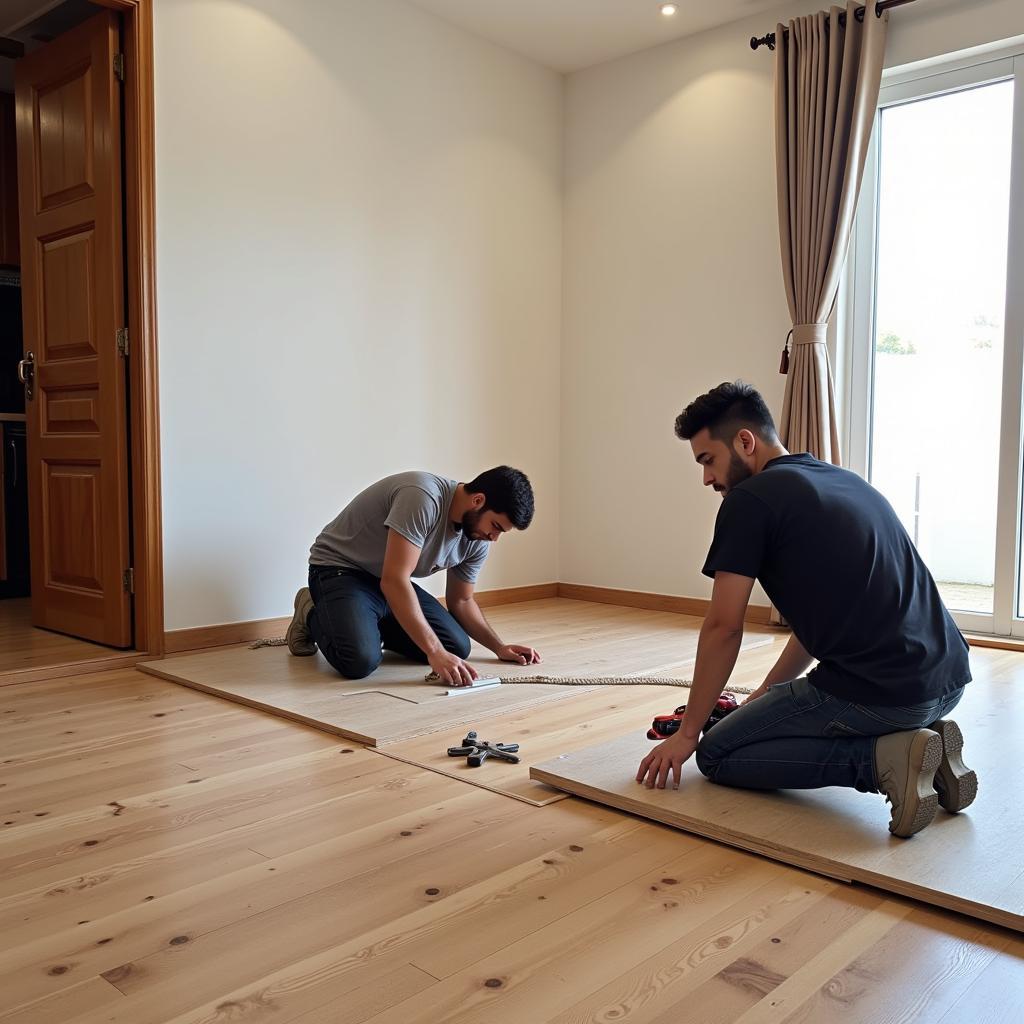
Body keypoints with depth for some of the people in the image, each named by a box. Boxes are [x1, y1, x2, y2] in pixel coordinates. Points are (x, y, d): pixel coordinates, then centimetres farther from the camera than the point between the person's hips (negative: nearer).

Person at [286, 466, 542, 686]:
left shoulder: (478, 540, -5)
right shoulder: (423, 497, -32)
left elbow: (461, 601, 10)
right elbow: (394, 580, -37)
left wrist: (499, 647, -4)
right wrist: (435, 653, -39)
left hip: (393, 581, 8)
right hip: (339, 570, -7)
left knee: (458, 648, -8)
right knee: (360, 660, -31)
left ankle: (371, 625, 15)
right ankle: (312, 616, 3)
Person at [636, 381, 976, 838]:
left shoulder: (750, 500, -7)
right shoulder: (848, 482, 19)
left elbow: (723, 629, -6)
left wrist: (687, 732, 5)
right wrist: (766, 694, 29)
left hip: (879, 693, -9)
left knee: (717, 754, 8)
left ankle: (881, 758, -7)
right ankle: (921, 735, 10)